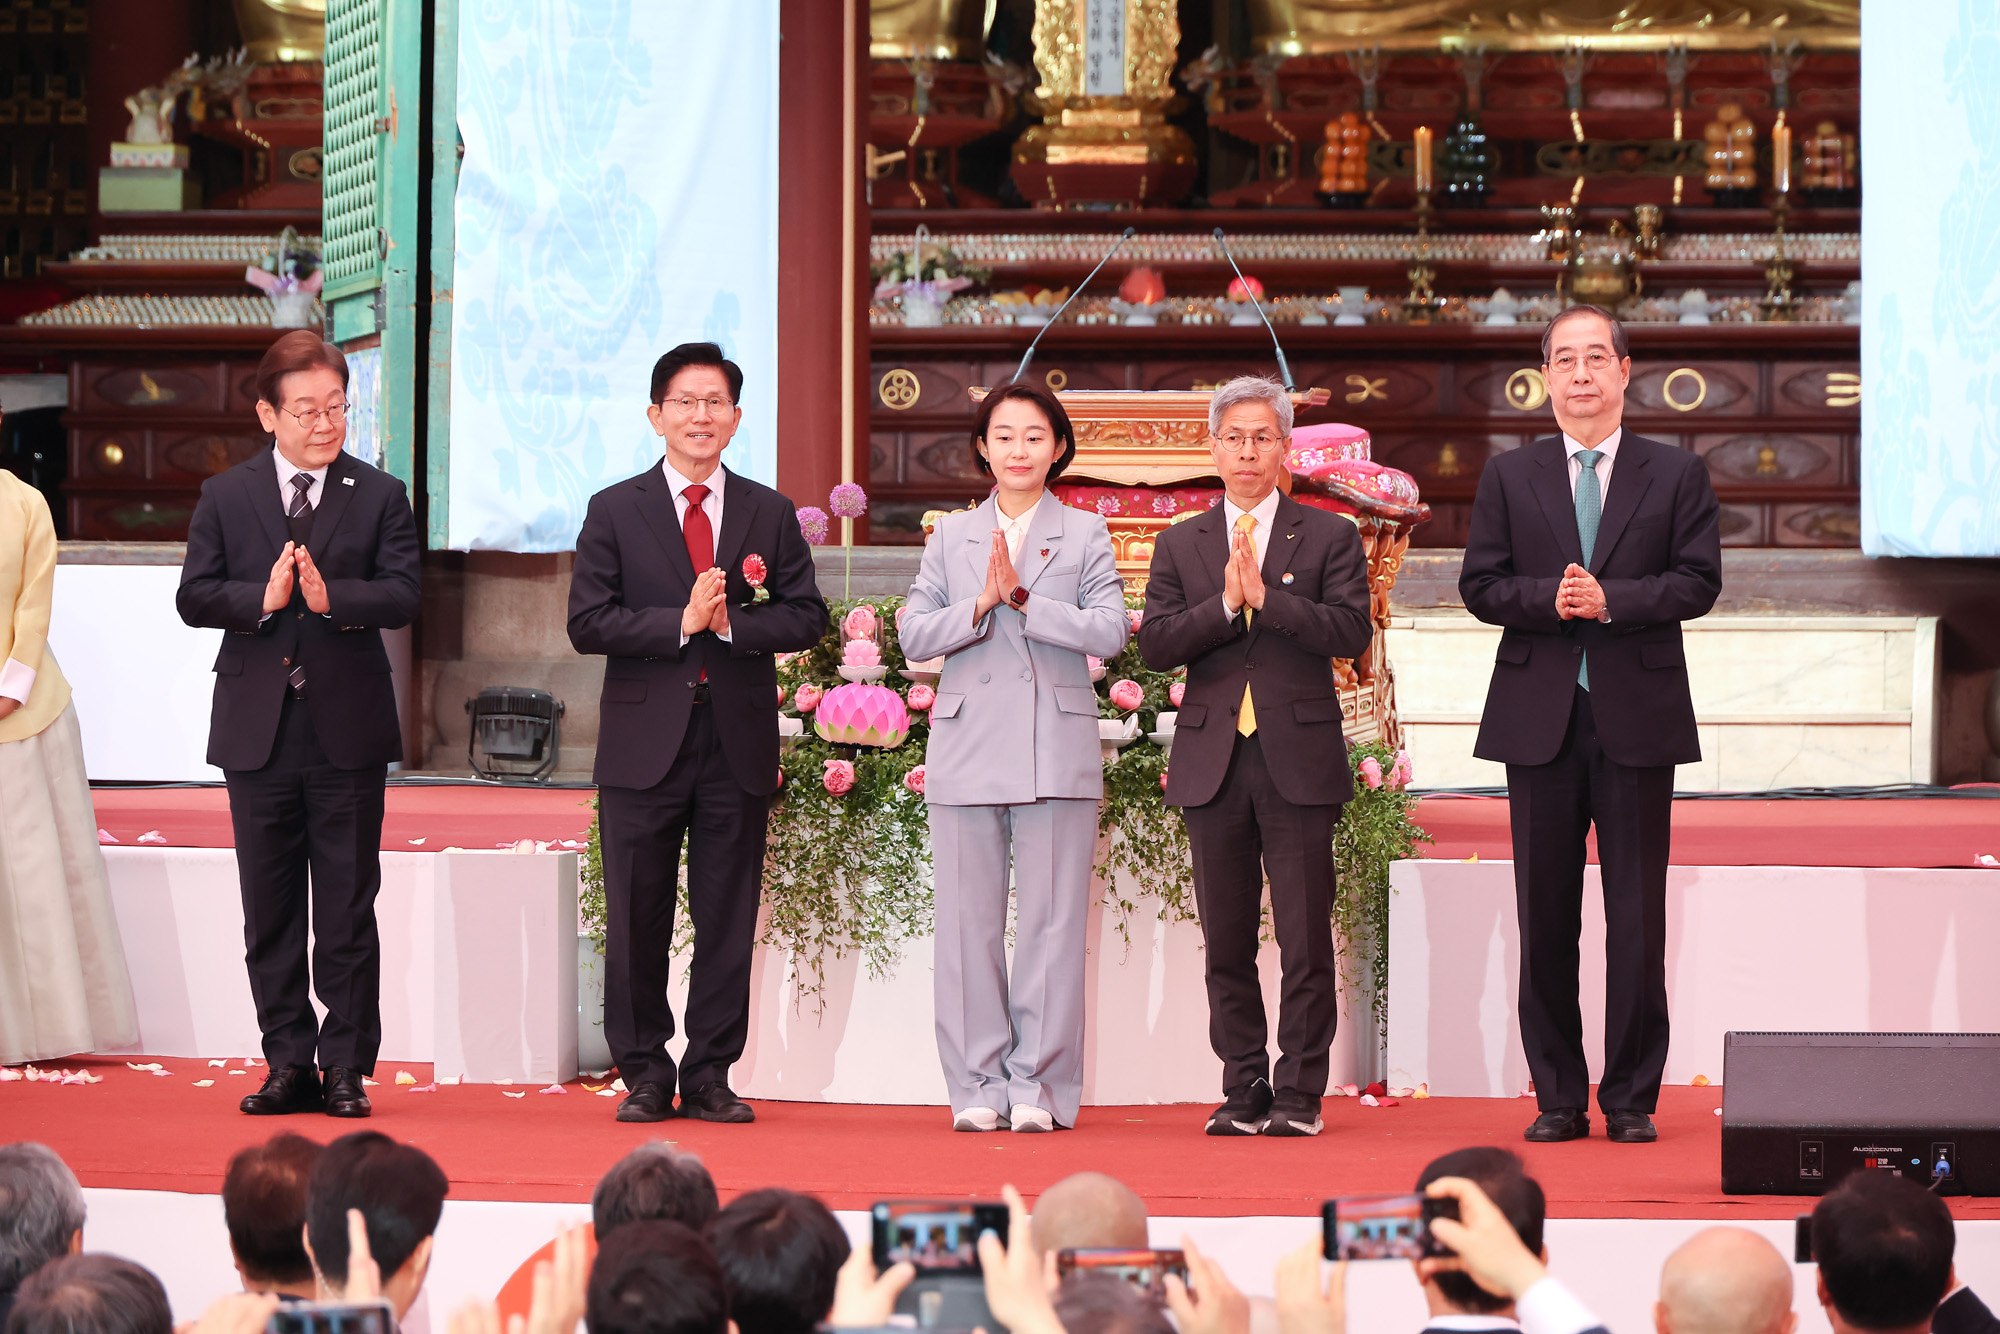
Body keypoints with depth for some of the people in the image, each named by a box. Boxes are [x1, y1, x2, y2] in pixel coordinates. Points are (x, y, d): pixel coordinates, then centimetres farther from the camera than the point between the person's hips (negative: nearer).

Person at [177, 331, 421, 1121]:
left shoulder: (380, 498, 3)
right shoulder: (225, 497, 7)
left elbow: (401, 596, -8)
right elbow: (193, 597, -1)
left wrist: (330, 596, -25)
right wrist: (264, 598, -18)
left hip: (348, 729, -2)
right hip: (258, 729, 2)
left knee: (347, 910, 1)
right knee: (269, 911, 6)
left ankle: (346, 1068, 6)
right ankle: (289, 1064, 13)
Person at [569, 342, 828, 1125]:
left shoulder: (770, 514, 10)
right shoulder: (615, 511, 5)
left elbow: (806, 618, 3)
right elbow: (587, 622, -5)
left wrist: (730, 623, -12)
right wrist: (681, 622, -15)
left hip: (738, 744, 1)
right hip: (645, 744, -1)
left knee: (728, 922, 4)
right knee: (637, 922, 2)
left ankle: (709, 1077, 11)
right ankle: (645, 1076, 11)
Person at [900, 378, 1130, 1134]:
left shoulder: (1085, 535, 8)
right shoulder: (952, 537, 13)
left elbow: (1110, 630, -6)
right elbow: (914, 635, 2)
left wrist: (1024, 599, -14)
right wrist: (981, 604, -13)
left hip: (1056, 752, -1)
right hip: (967, 751, 2)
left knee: (1051, 922, -3)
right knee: (968, 923, 1)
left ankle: (1039, 1086, 2)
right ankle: (977, 1087, 7)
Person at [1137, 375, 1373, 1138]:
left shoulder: (1329, 537, 6)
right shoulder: (1180, 545, 13)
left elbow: (1352, 631, -9)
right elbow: (1154, 646, 1)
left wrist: (1267, 596, -16)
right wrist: (1224, 603, -12)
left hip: (1299, 758, -2)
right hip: (1213, 760, 3)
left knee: (1305, 940, -4)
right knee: (1227, 940, 5)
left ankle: (1300, 1095, 4)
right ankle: (1244, 1093, 13)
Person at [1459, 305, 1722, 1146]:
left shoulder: (1677, 475, 7)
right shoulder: (1509, 477, 10)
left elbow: (1698, 581, -2)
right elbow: (1479, 585, 4)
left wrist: (1611, 599, -16)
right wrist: (1550, 598, -15)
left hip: (1638, 716, -1)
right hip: (1539, 716, 1)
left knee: (1637, 918, 0)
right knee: (1545, 917, 3)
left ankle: (1631, 1100, 7)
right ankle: (1558, 1099, 10)